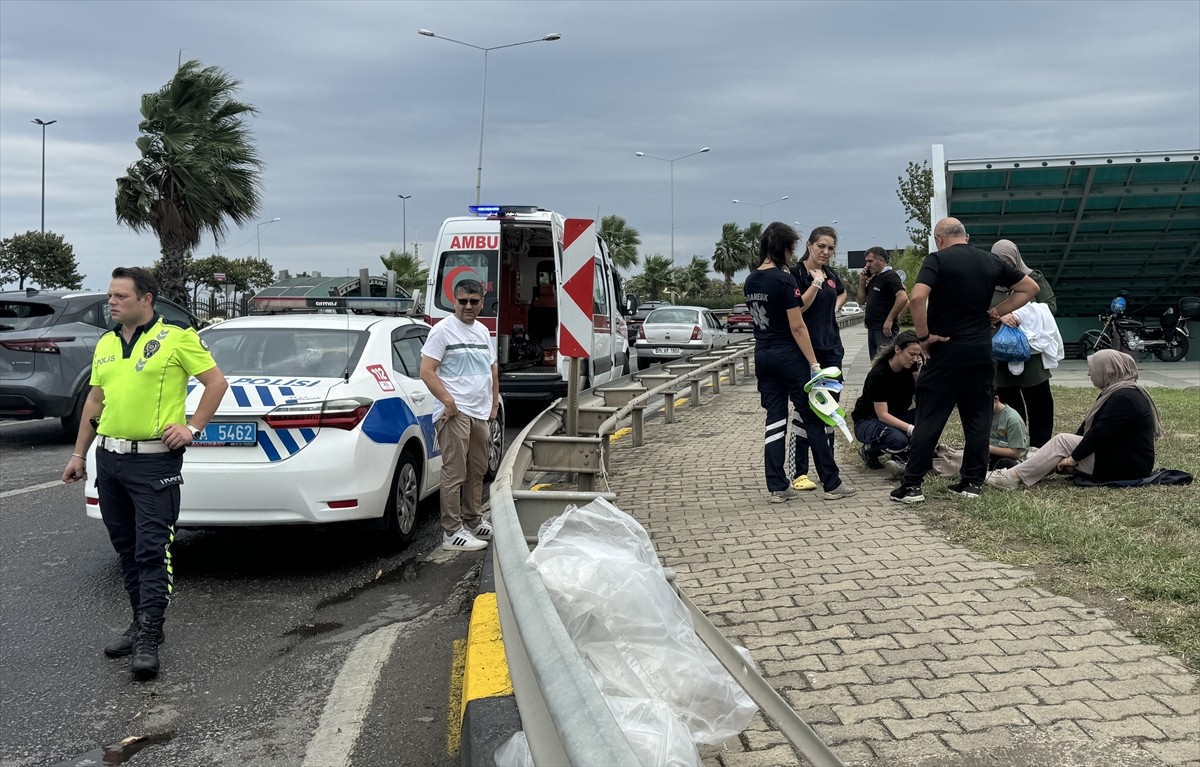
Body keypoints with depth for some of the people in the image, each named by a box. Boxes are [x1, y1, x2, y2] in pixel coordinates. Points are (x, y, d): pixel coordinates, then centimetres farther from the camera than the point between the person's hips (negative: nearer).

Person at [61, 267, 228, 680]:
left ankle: (148, 639, -4)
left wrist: (192, 428, -11)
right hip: (109, 459, 7)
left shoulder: (176, 338, -6)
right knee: (126, 549, 14)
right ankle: (143, 622, 26)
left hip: (154, 461, -7)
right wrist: (79, 454, 18)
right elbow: (95, 401, 20)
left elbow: (216, 382, -5)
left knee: (152, 550, -7)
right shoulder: (105, 344, 14)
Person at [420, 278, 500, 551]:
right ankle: (452, 533, -5)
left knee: (477, 471, 16)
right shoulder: (443, 330, -7)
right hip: (455, 413, -8)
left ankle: (473, 521, 29)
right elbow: (426, 371, -13)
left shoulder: (482, 331, 16)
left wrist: (494, 405, 20)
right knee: (455, 473, -8)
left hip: (480, 414, 8)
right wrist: (448, 400, -20)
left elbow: (493, 369, 26)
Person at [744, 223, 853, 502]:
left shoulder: (750, 281, 7)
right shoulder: (784, 279, -15)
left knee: (775, 419, 8)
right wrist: (814, 364, -14)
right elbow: (797, 327, -16)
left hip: (763, 356, 7)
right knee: (814, 417, 3)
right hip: (789, 355, -6)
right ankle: (832, 484, 9)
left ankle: (777, 487, 8)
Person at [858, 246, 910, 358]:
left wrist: (890, 320, -22)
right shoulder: (873, 278, 17)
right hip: (872, 329, 9)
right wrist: (862, 281, 7)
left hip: (885, 329, -9)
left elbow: (903, 298, -25)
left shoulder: (890, 276, -11)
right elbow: (862, 300, 20)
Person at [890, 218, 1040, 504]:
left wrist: (923, 336, -12)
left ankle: (912, 485, 0)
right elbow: (1030, 288, 17)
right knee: (978, 418, 11)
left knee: (930, 418, -1)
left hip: (946, 352, -5)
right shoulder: (991, 262, 10)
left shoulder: (937, 260, -8)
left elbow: (917, 298, -23)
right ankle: (972, 482, 14)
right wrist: (997, 312, 11)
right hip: (981, 352, 5)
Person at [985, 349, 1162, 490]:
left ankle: (1015, 477, -17)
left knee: (1062, 441, -13)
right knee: (1066, 442, 7)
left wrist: (1073, 458, -17)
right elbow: (1090, 427, 16)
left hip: (1127, 464, -10)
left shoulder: (1123, 397, -20)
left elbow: (1099, 434, -24)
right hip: (1119, 456, 10)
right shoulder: (1119, 391, 15)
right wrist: (1073, 453, 9)